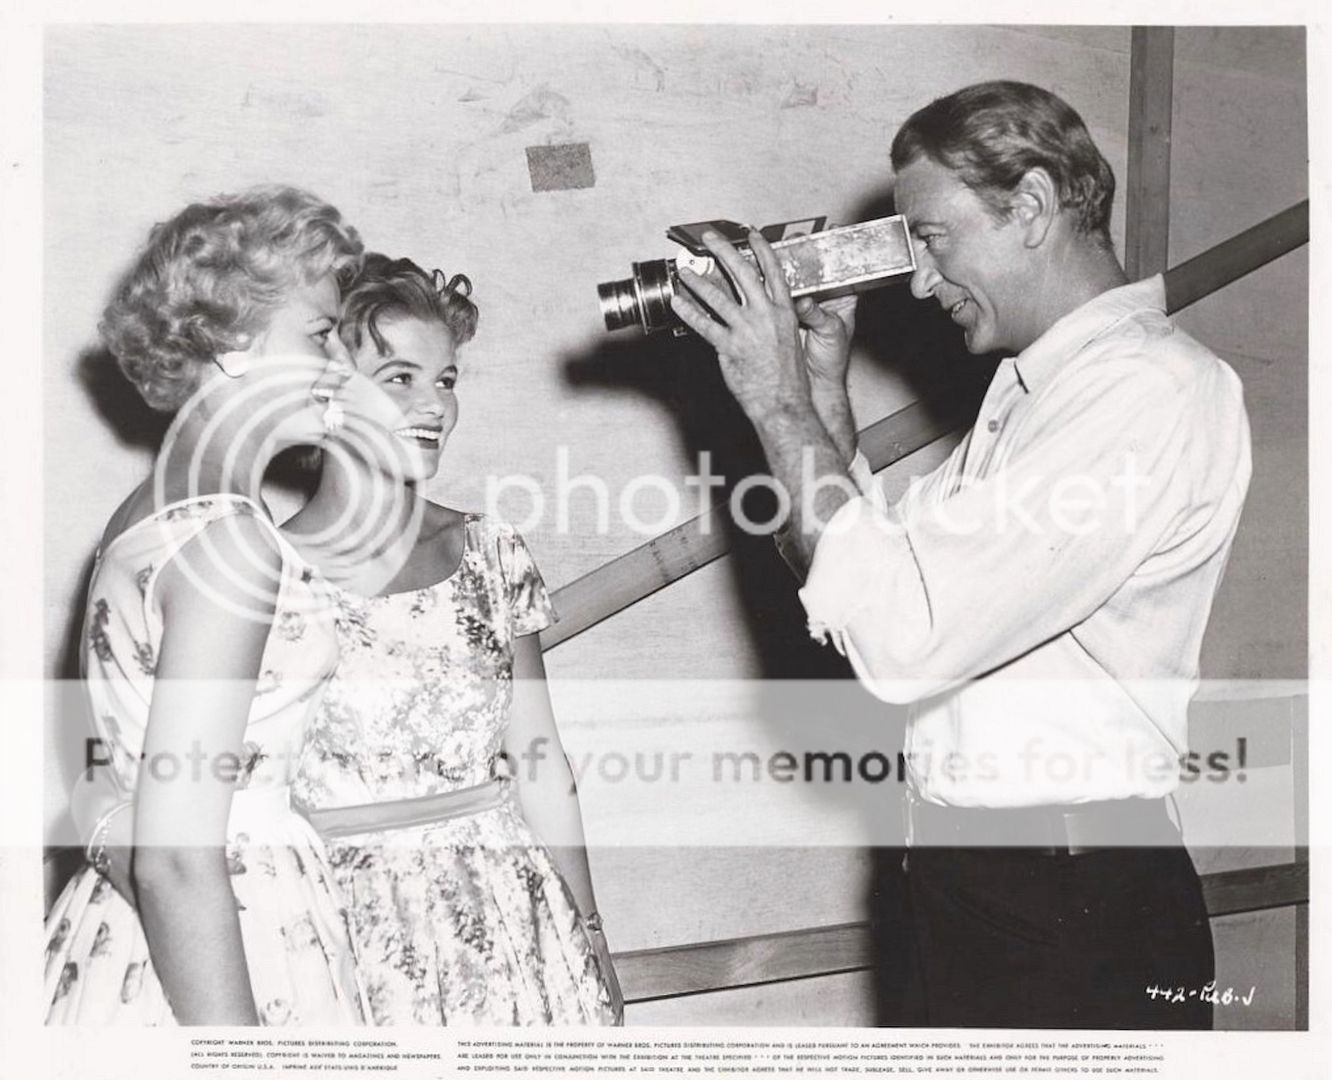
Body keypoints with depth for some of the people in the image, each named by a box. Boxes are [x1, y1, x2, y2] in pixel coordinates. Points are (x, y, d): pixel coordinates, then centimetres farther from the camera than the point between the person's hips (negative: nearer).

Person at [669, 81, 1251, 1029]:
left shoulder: (1156, 389, -19)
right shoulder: (1034, 383, 12)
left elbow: (909, 638, -26)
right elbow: (892, 573, 11)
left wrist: (780, 405, -18)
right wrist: (822, 390, 3)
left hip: (1077, 910, -8)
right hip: (964, 872, 9)